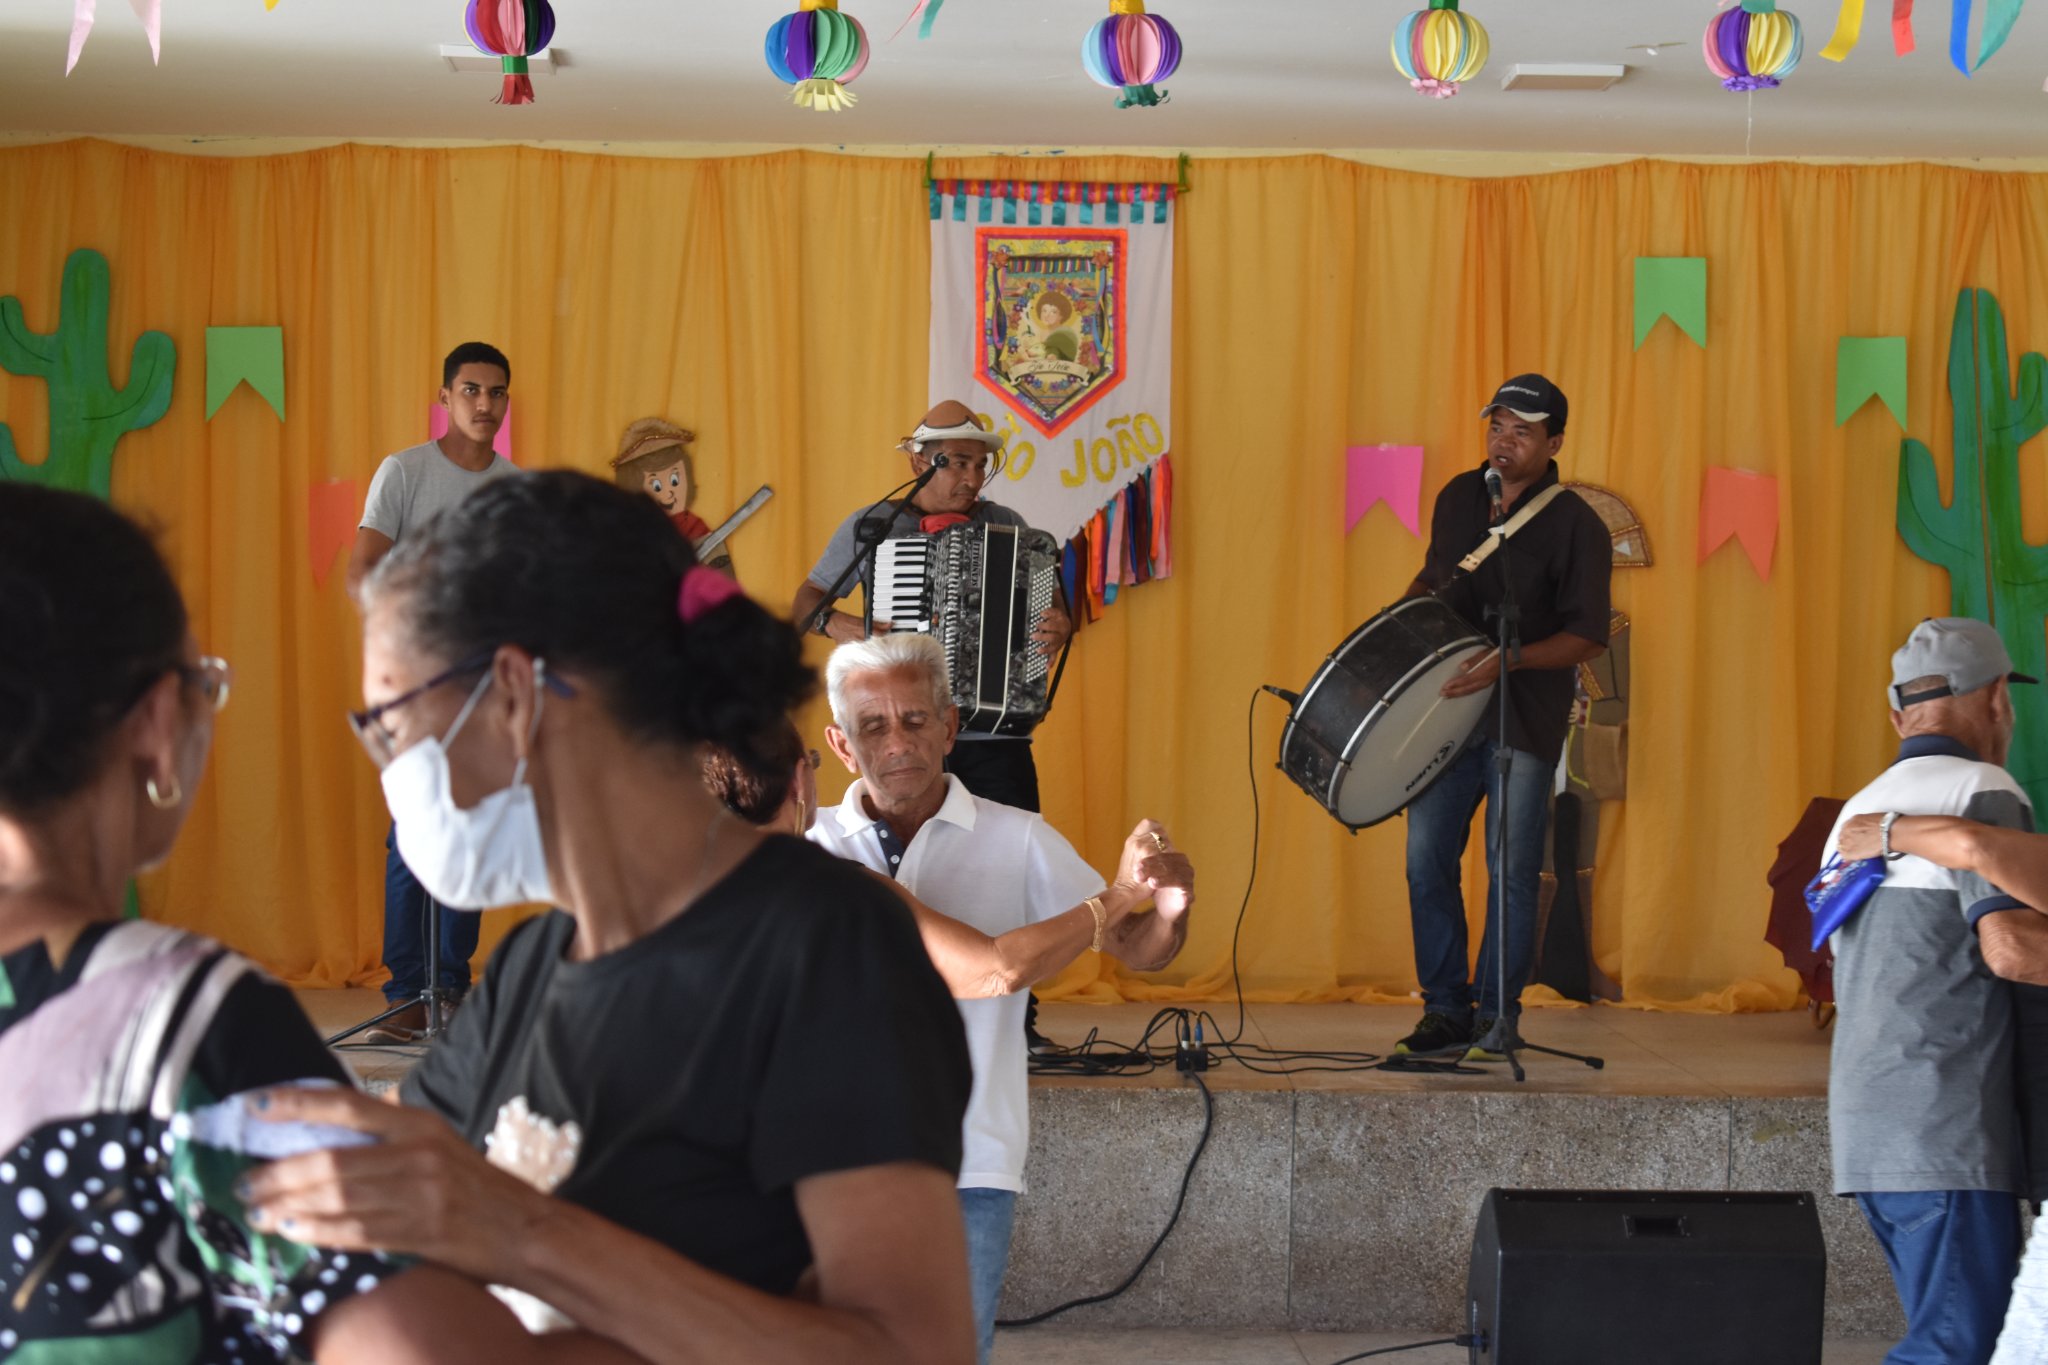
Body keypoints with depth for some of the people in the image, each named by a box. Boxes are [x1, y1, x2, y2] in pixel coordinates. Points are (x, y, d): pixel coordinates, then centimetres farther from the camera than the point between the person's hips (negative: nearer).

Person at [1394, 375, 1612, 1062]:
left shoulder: (1576, 526, -8)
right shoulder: (1458, 497, 9)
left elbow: (1588, 637, -11)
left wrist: (1507, 662, -23)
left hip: (1525, 720, -5)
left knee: (1512, 873, -1)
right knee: (1426, 860, 2)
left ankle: (1496, 1016, 8)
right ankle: (1445, 1011, 11)